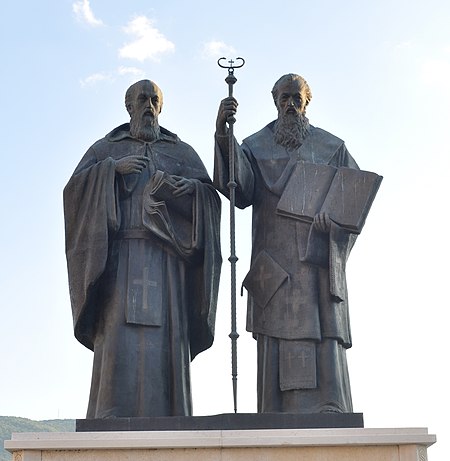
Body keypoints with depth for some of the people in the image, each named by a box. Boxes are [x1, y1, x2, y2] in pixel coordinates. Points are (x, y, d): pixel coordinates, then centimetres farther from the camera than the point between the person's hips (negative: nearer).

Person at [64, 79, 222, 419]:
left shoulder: (183, 152, 21)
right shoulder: (105, 149, 20)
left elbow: (209, 197, 9)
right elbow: (75, 188, 5)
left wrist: (186, 186, -13)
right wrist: (112, 168, -9)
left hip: (166, 256, 1)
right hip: (119, 255, -1)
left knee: (166, 338, -9)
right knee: (118, 336, -13)